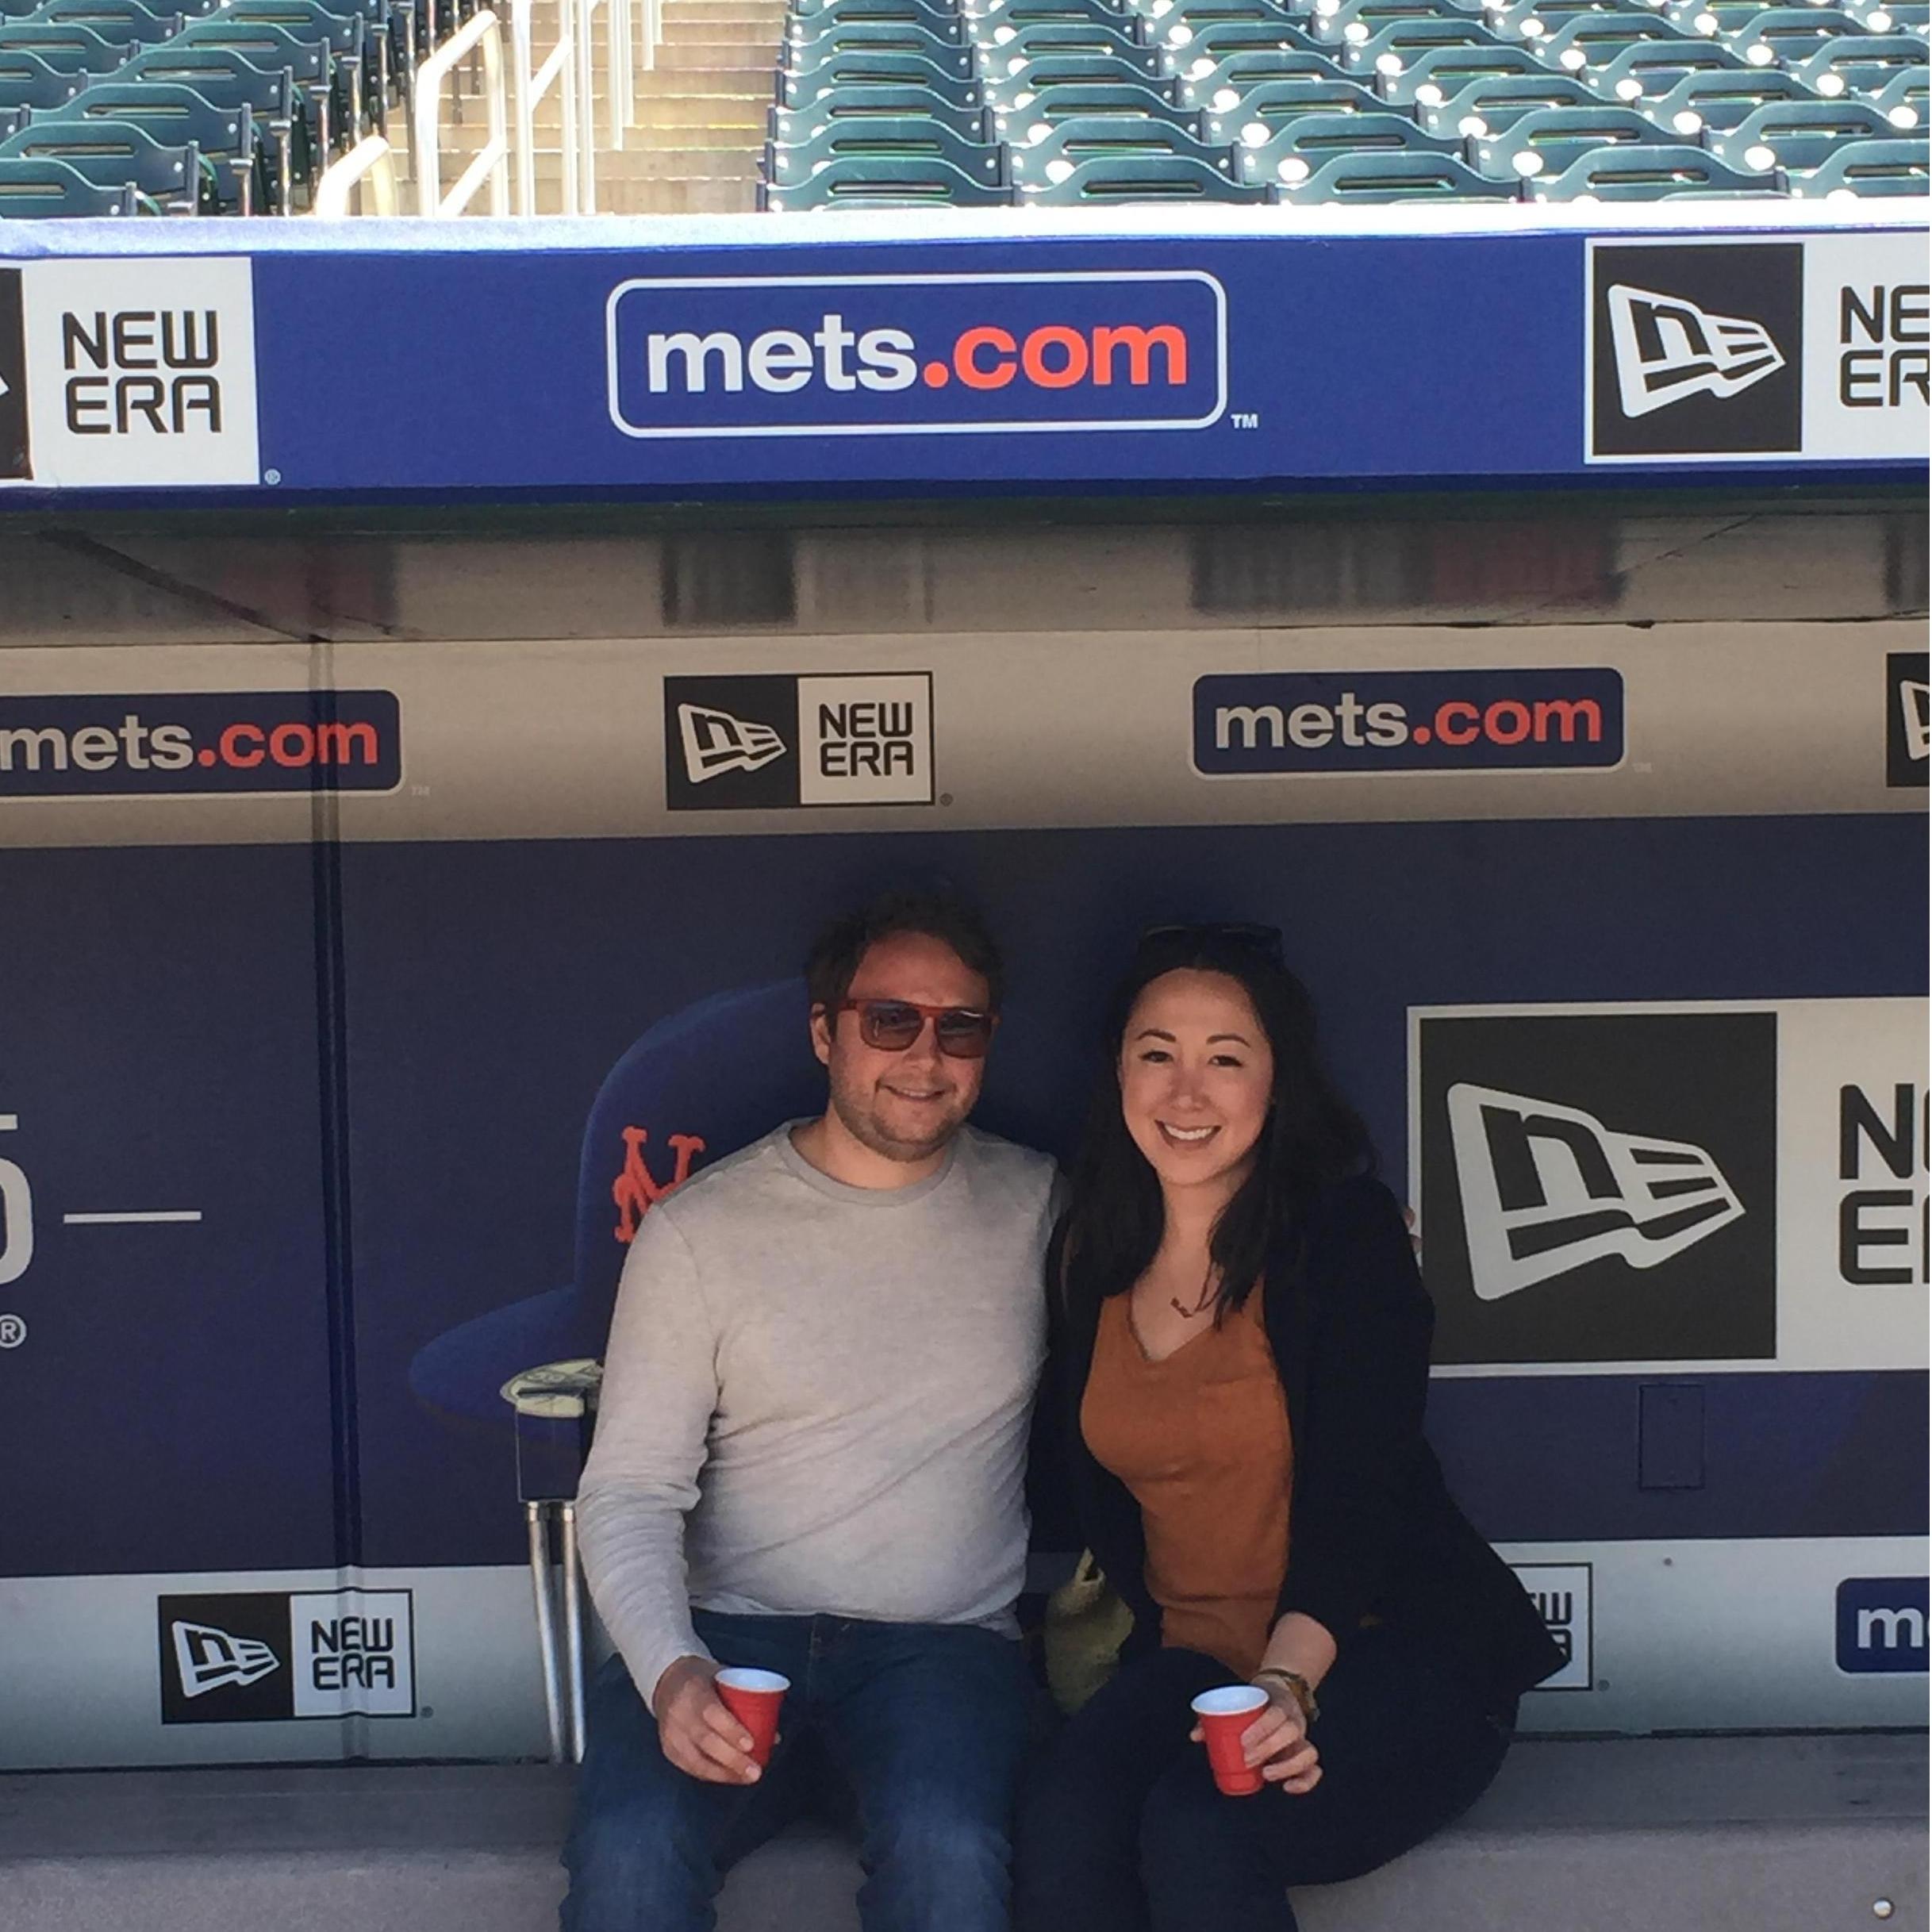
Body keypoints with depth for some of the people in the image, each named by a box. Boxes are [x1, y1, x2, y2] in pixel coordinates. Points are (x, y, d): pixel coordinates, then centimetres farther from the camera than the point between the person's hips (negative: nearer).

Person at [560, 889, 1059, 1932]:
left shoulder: (1039, 1207, 8)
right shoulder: (699, 1228, 2)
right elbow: (627, 1492, -2)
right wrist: (671, 1670, -19)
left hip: (944, 1643, 1)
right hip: (730, 1631, 0)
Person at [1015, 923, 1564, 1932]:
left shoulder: (1346, 1231, -9)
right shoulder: (1090, 1258, 7)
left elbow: (1354, 1491, -18)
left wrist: (1289, 1682, -31)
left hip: (1389, 1654, -4)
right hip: (1193, 1659, 4)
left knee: (1198, 1834, -32)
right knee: (1061, 1827, -28)